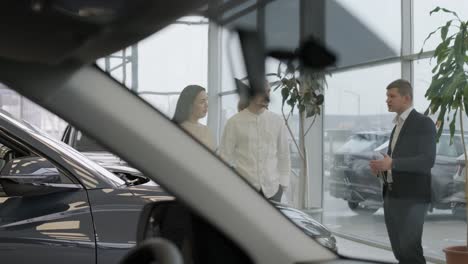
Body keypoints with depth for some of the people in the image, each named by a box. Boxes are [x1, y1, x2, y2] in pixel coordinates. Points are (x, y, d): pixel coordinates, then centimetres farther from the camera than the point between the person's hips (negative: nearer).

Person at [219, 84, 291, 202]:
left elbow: (284, 154, 10)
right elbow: (225, 156, 2)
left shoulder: (277, 121, 6)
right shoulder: (235, 122, -1)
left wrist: (283, 183, 6)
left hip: (272, 188, 2)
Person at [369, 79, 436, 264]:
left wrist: (392, 163, -23)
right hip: (391, 196, 8)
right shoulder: (397, 126, 19)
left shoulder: (424, 123, -7)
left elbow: (428, 160, -17)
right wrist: (382, 167, 5)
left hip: (412, 197, -8)